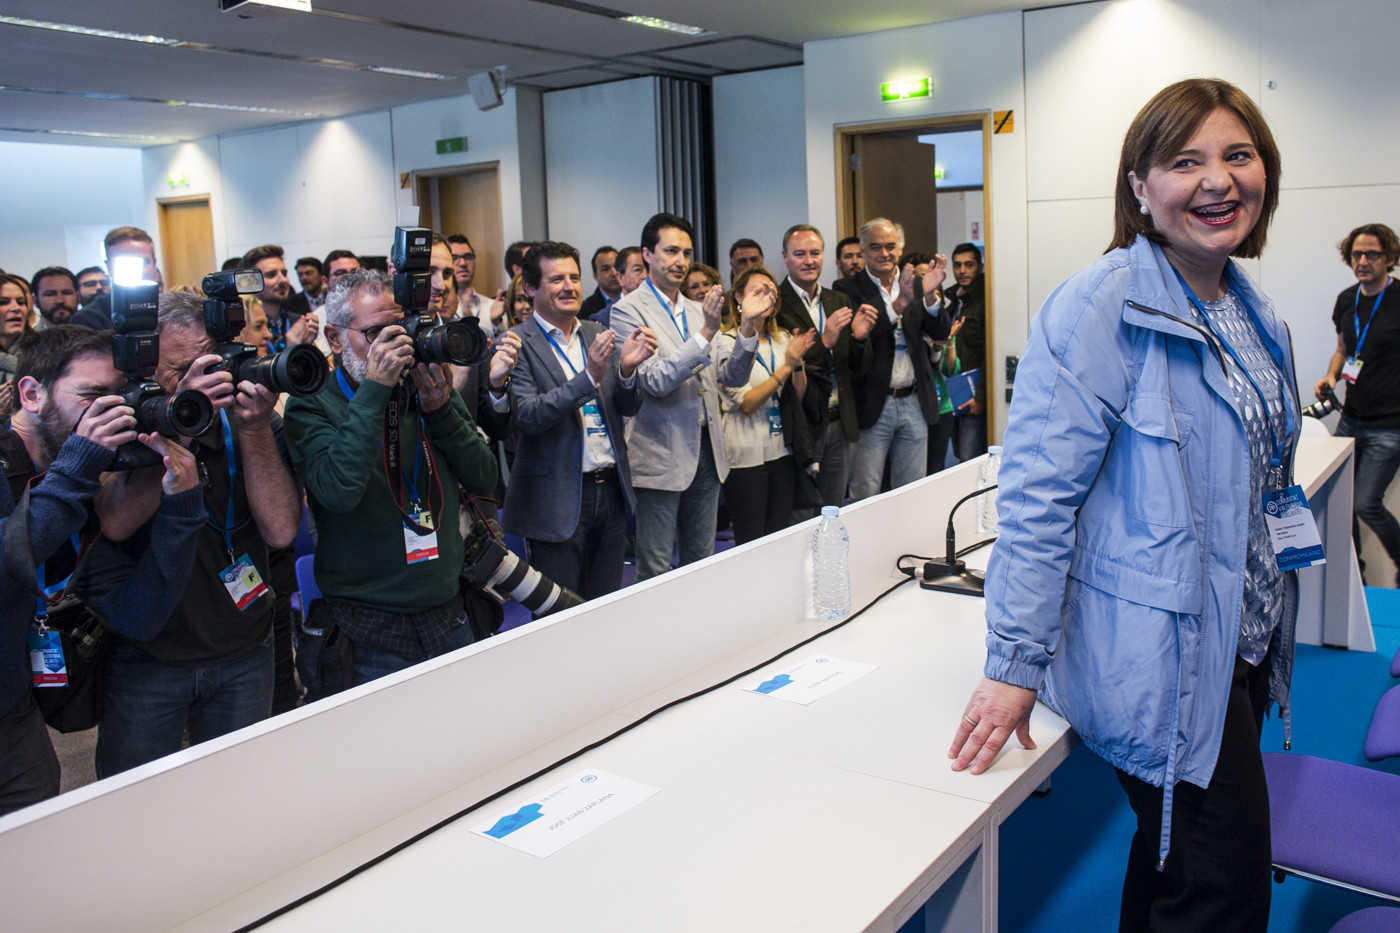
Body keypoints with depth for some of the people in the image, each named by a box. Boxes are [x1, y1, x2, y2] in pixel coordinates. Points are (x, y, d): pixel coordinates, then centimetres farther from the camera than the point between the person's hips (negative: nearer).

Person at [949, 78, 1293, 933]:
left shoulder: (1253, 314, 9)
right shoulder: (1101, 310, -18)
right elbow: (1038, 494, -22)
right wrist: (1014, 664, -22)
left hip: (1242, 646, 8)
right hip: (1157, 660, -8)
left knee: (1178, 859, 22)